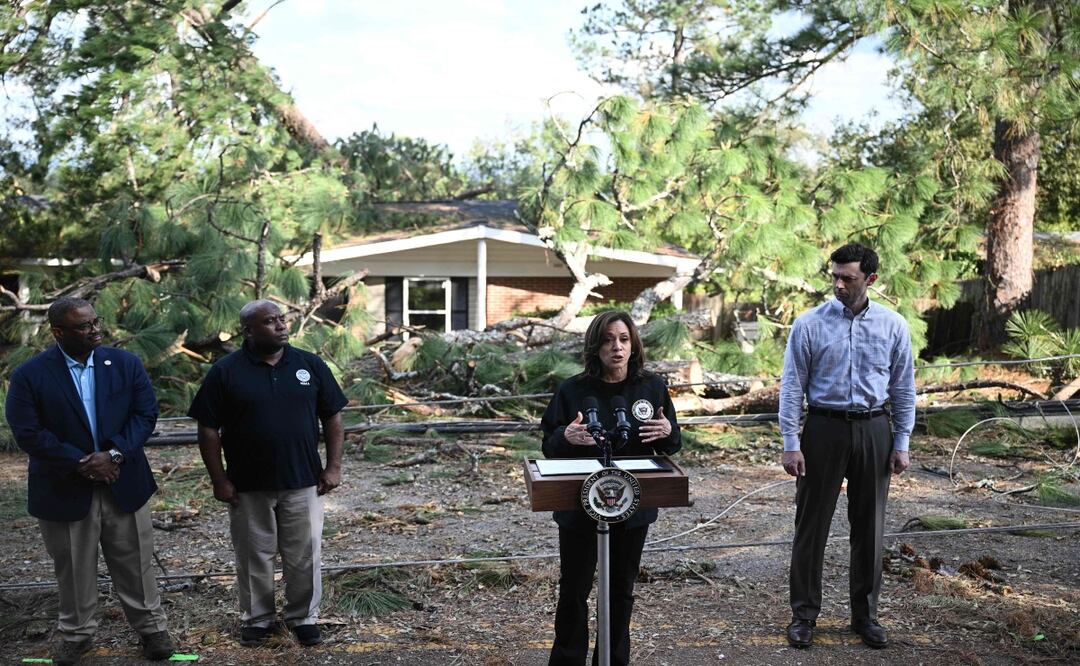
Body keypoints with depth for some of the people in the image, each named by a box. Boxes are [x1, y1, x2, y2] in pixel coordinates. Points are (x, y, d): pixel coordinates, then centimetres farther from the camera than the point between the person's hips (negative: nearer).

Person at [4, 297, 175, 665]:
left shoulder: (125, 363, -1)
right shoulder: (30, 375, -8)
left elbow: (146, 413, -3)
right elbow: (27, 432, -13)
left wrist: (114, 454, -17)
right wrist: (81, 464, -18)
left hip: (124, 483, 2)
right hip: (65, 491, -1)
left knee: (135, 565, 12)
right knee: (73, 571, 13)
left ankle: (150, 627, 28)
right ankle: (75, 633, 33)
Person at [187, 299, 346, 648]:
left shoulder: (310, 365, 1)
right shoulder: (226, 371, -4)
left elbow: (332, 418, 5)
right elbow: (208, 429, -3)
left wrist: (333, 467, 0)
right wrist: (219, 479, -6)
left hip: (302, 482, 1)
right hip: (248, 486, -1)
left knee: (304, 555, 8)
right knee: (254, 557, 12)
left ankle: (304, 617, 25)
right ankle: (256, 618, 29)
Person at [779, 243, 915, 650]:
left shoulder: (893, 326, 1)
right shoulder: (810, 324, -5)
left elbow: (904, 388, 7)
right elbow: (792, 386, -4)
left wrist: (901, 442, 5)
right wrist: (791, 443, -8)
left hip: (873, 431, 2)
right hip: (824, 429, -2)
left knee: (869, 526, 11)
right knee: (812, 524, 3)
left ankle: (865, 615, 26)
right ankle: (804, 614, 17)